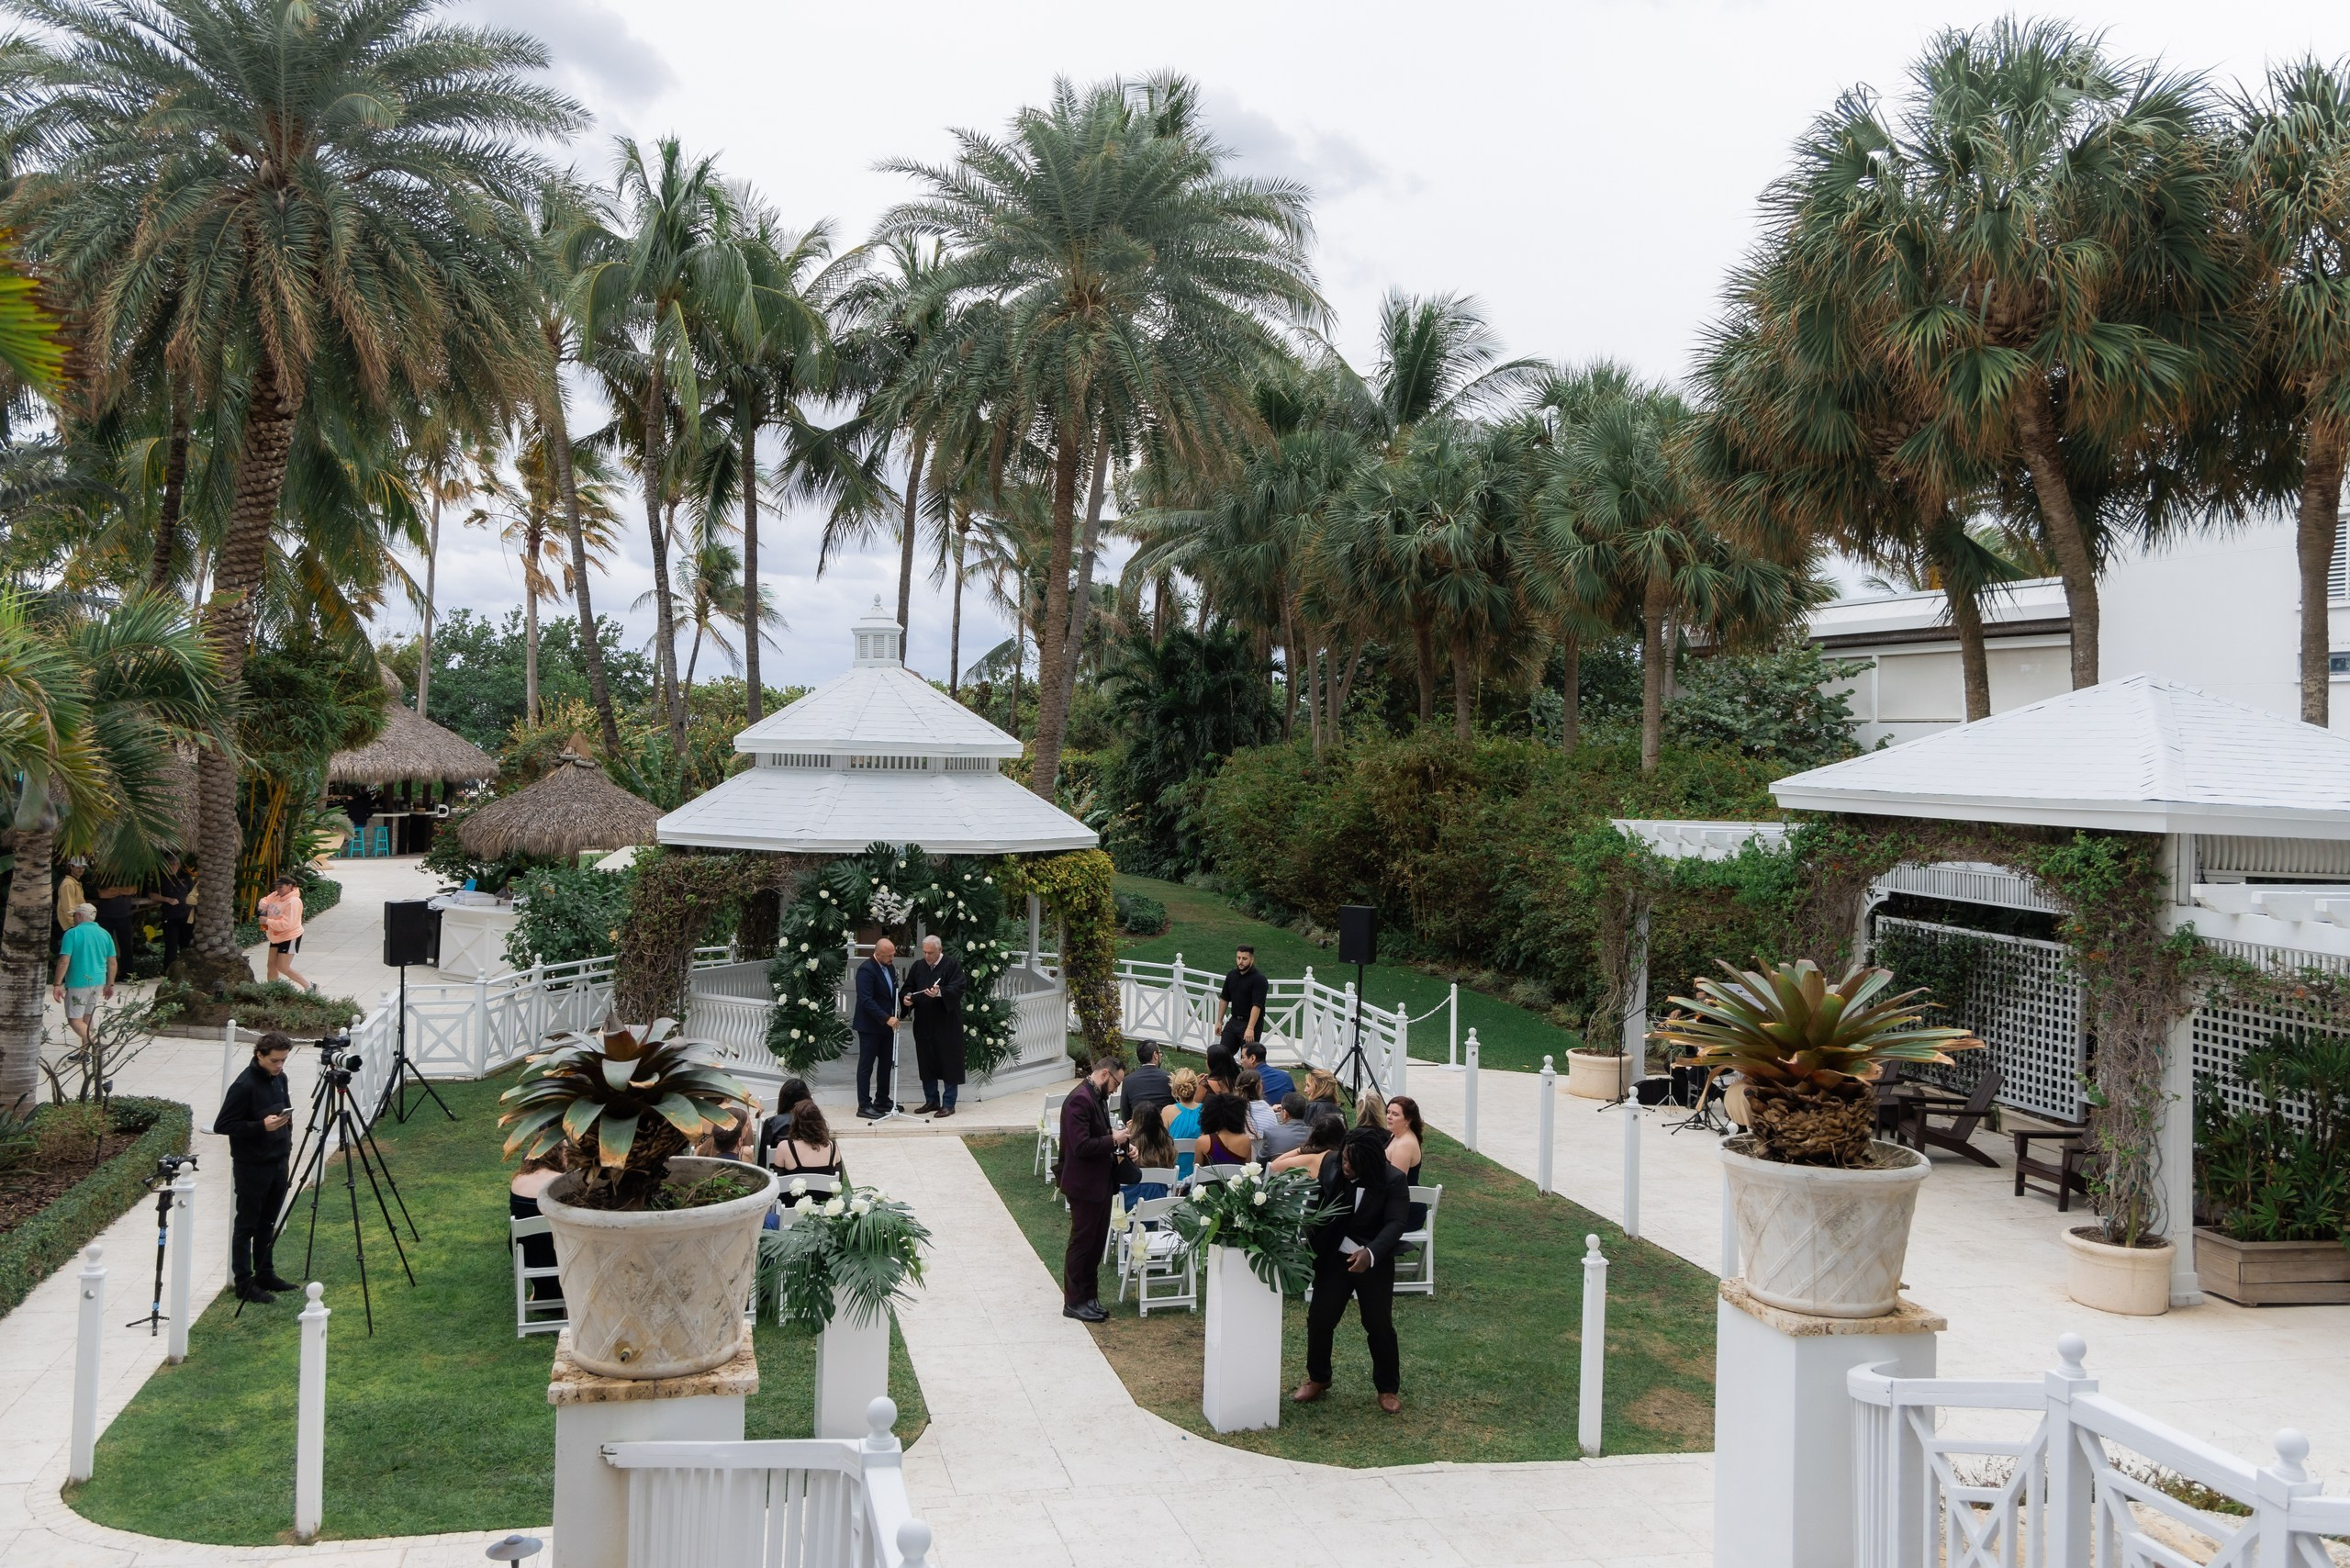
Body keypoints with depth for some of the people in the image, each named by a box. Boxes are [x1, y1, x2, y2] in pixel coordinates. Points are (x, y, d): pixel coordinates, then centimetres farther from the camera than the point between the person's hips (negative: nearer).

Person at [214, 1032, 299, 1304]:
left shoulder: (280, 1079, 5)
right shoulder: (244, 1085, -20)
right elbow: (222, 1125, -19)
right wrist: (262, 1126, -26)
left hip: (277, 1162, 8)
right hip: (251, 1167, -8)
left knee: (268, 1223, 16)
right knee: (246, 1226, 2)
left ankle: (266, 1275, 26)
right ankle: (244, 1284, 8)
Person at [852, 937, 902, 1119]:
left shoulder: (889, 968, 10)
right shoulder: (866, 970, -18)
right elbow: (866, 1000, -24)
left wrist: (893, 1017, 7)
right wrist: (886, 1018, -26)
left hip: (886, 1024, 9)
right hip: (870, 1026, -9)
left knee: (886, 1063, 14)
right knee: (866, 1065, -2)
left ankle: (882, 1100, 25)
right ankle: (864, 1106, 1)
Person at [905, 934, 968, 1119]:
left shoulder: (952, 965, -7)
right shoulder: (918, 966, 9)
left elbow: (957, 990, -15)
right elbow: (908, 987, 15)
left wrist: (940, 993, -33)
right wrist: (908, 997, -8)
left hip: (946, 1023, -5)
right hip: (923, 1024, 5)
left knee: (949, 1063, -1)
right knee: (926, 1064, 11)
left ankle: (948, 1104, 6)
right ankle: (932, 1101, 22)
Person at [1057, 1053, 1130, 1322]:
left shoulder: (1097, 1097, 10)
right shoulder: (1079, 1100, -21)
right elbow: (1082, 1146, -27)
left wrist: (1117, 1134, 2)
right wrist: (1113, 1140, -18)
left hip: (1100, 1183, 10)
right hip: (1085, 1186, -10)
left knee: (1095, 1243, 16)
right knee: (1082, 1243, 2)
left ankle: (1089, 1297, 27)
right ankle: (1073, 1302, 13)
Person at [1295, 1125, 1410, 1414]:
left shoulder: (1394, 1181, -18)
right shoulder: (1330, 1167, -9)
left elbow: (1396, 1223, -24)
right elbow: (1315, 1205, 4)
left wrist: (1371, 1253, -39)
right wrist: (1308, 1240, -4)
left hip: (1374, 1262, -3)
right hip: (1333, 1258, 3)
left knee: (1380, 1325, 4)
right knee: (1319, 1319, 6)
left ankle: (1388, 1388, 23)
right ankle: (1317, 1379, 28)